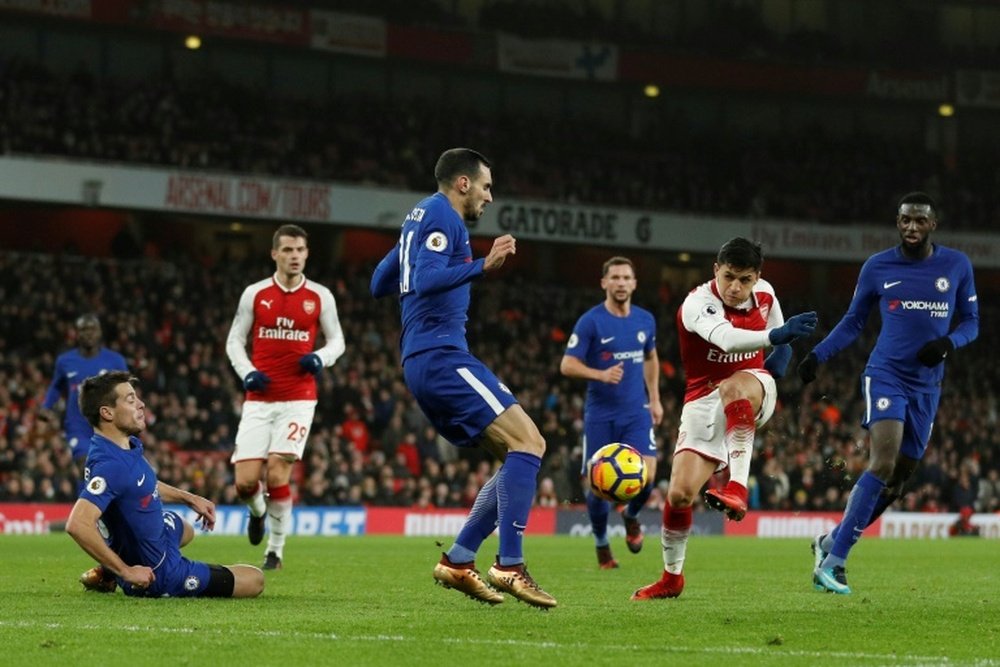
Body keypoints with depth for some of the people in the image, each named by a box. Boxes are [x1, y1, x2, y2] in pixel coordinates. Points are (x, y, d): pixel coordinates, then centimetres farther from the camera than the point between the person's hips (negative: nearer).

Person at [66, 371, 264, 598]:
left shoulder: (129, 444, -5)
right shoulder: (110, 465, -34)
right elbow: (77, 524, -44)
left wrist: (189, 498, 20)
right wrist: (126, 571, -36)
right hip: (160, 574, -9)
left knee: (184, 529, 45)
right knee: (254, 580, 2)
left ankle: (108, 573, 22)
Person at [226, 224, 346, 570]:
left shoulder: (320, 297, 4)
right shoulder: (255, 294, 4)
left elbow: (336, 340, 13)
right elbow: (234, 340, 10)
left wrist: (320, 358, -9)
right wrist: (246, 372, -8)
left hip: (298, 399, -1)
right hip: (259, 399, 1)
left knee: (278, 473, -13)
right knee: (245, 482, -7)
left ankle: (275, 550, 4)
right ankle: (258, 511, 31)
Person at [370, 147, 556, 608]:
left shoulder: (419, 218, 23)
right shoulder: (442, 215, -6)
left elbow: (378, 284, 29)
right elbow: (426, 281, -21)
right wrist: (482, 266, -28)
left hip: (420, 363, 10)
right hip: (441, 356, -10)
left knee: (522, 453, 10)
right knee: (527, 441, -18)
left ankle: (458, 560, 5)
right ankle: (508, 566, -24)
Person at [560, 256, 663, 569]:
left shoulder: (645, 320, 6)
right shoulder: (590, 321, -8)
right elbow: (567, 365, -11)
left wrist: (655, 399, 17)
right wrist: (601, 374, -26)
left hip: (637, 412, 2)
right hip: (600, 414, -2)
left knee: (646, 475, -16)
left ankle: (631, 515, 18)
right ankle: (601, 543, 23)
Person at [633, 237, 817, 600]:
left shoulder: (765, 294, -1)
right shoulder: (697, 303, -20)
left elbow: (778, 341, 23)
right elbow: (727, 339, -43)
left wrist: (781, 354, 0)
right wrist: (776, 335, -59)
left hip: (755, 391, 1)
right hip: (704, 402, -1)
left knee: (735, 388, -38)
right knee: (680, 493, -12)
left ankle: (737, 488, -48)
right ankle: (671, 576, 13)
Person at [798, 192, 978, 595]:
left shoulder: (957, 266, 4)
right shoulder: (877, 267, 1)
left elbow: (971, 321, 11)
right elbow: (853, 322, 11)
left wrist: (949, 343, -11)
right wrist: (817, 356, -3)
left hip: (927, 386, 3)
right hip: (885, 375, -3)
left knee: (898, 479, 4)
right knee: (883, 463, -22)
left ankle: (831, 542, 23)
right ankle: (832, 561, -19)